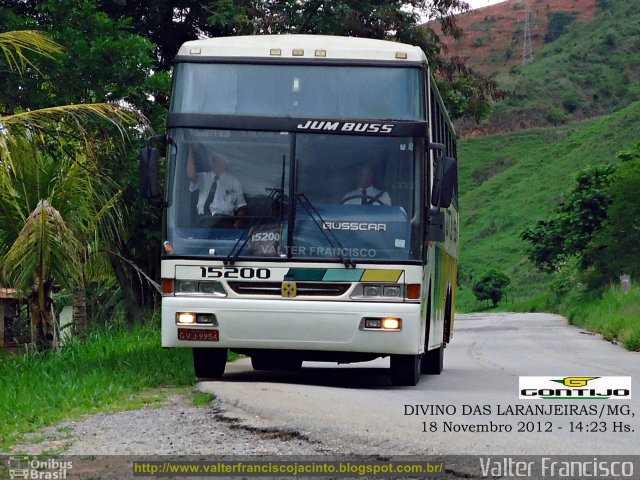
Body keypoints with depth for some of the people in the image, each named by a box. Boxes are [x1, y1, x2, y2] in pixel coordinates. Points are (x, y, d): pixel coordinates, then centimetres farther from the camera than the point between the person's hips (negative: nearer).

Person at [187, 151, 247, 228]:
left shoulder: (234, 182, 17)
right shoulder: (203, 177, 19)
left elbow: (241, 206, 15)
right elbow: (191, 176, -4)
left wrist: (238, 222, -5)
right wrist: (190, 153, -5)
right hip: (203, 218, 1)